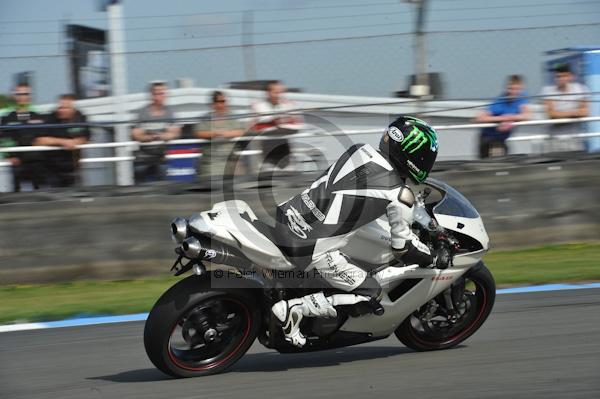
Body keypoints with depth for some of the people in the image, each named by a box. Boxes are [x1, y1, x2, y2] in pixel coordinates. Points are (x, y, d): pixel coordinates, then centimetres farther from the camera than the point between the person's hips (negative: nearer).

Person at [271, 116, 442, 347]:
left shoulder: (361, 150, 7)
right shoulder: (400, 196, -11)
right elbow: (403, 246, 0)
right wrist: (433, 258, 21)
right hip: (310, 248, -7)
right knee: (371, 296, 6)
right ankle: (294, 308, -6)